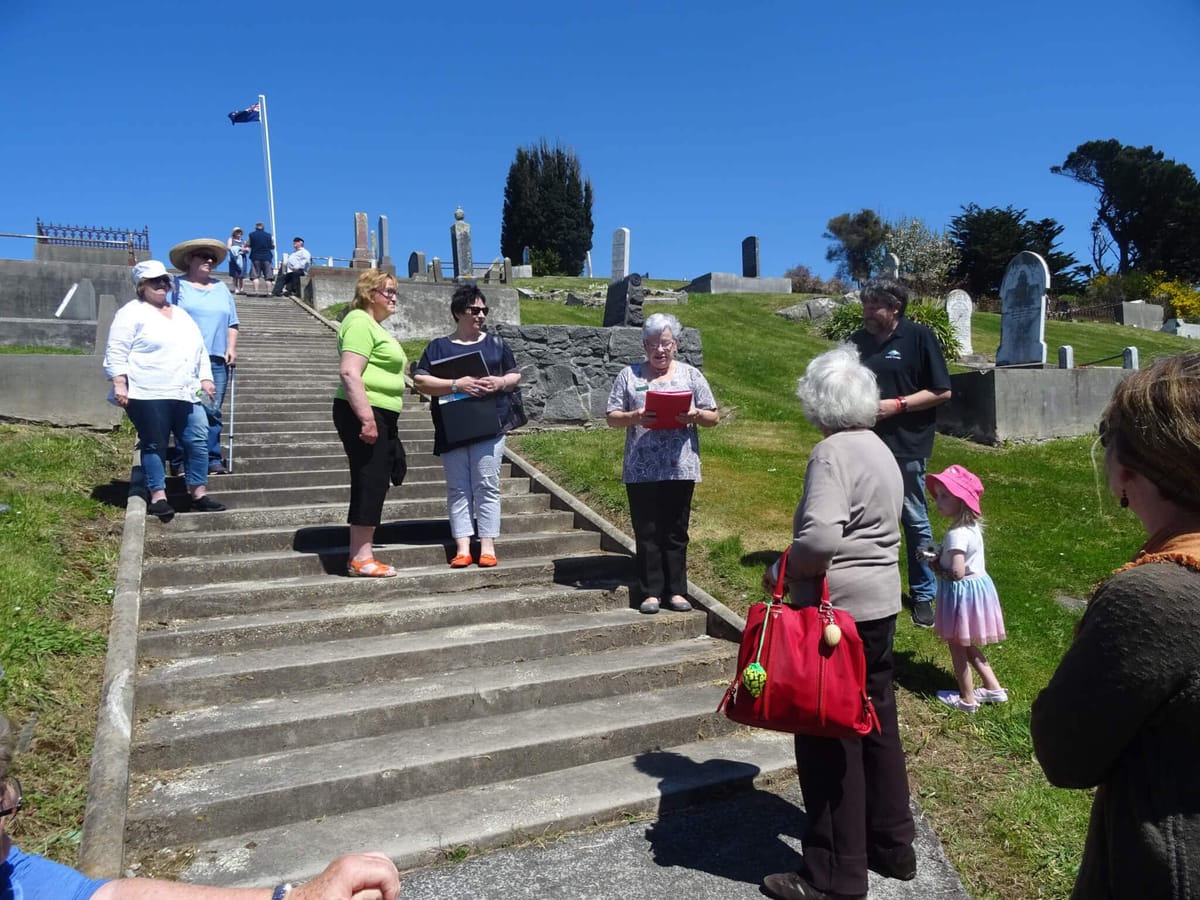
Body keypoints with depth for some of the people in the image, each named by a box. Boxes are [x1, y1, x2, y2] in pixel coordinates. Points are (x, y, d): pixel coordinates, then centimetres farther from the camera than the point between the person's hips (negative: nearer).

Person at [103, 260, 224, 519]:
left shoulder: (181, 314, 22)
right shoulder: (132, 312, 1)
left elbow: (200, 350, 24)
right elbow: (116, 352, -6)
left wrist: (206, 379, 13)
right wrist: (119, 384, -15)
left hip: (185, 394, 6)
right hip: (148, 394, -6)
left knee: (198, 441, 2)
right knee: (155, 446, -1)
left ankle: (199, 495, 9)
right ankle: (158, 498, 6)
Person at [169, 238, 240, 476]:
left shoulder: (221, 288, 22)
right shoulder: (177, 285, 7)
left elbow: (232, 323, 21)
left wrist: (231, 348, 7)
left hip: (217, 360, 4)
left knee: (212, 411, 0)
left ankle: (213, 460, 3)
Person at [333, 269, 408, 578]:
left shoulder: (374, 326, 21)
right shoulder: (360, 322, -11)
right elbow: (349, 372, -22)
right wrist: (367, 418, -27)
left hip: (381, 416, 10)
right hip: (364, 415, -10)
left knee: (375, 484, 11)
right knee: (369, 483, -8)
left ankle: (360, 554, 17)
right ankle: (361, 558, -2)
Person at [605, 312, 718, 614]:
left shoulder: (690, 374, 10)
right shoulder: (629, 375, 8)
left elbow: (713, 417, 10)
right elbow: (612, 418, 6)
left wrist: (696, 414, -12)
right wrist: (635, 417, -14)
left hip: (680, 468, 1)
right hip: (641, 470, 0)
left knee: (676, 532, 6)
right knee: (647, 532, 3)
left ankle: (676, 591, 15)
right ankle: (650, 592, 10)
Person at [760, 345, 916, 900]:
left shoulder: (833, 453, -18)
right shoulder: (879, 449, 10)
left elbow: (820, 539, -29)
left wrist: (780, 571, -12)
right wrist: (799, 568, 14)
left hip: (838, 613, -9)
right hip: (880, 606, 9)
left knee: (829, 741, 2)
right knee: (877, 727, 20)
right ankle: (892, 848, 35)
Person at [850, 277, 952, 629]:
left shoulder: (919, 337, -6)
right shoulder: (858, 340, 8)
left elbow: (942, 392, -7)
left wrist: (896, 405, -16)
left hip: (906, 447, -4)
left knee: (915, 521, 6)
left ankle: (923, 595, 20)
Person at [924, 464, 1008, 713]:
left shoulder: (957, 534, -27)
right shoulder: (973, 526, 3)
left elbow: (956, 573, -30)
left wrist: (935, 564, -13)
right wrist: (940, 558, 5)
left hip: (963, 592, -9)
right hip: (978, 586, 9)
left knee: (957, 646, 9)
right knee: (967, 645, 24)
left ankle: (967, 699, 23)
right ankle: (993, 688, 32)